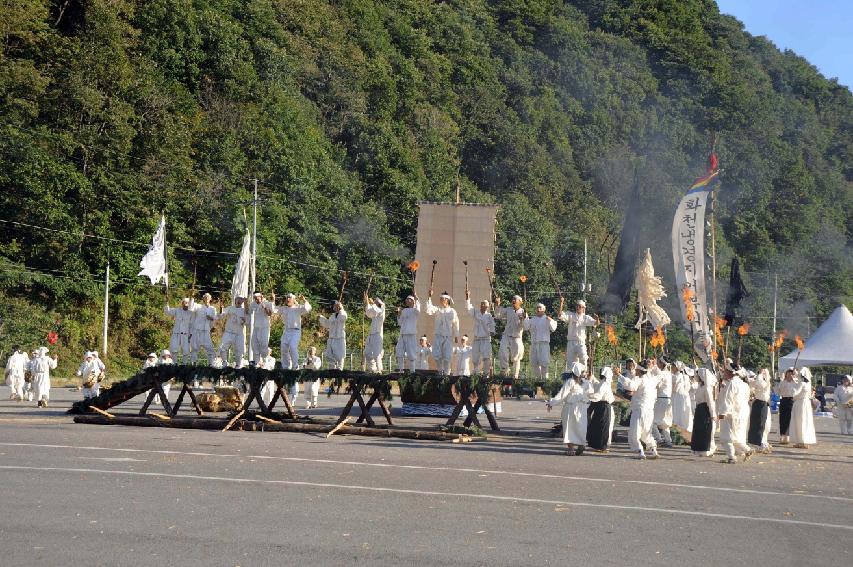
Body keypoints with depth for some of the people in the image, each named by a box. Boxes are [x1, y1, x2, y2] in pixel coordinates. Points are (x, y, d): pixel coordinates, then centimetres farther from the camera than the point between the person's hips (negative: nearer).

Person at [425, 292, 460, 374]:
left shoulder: (452, 311, 6)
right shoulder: (437, 310, 8)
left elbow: (456, 324, 8)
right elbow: (429, 310, -12)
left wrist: (456, 336, 5)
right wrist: (429, 299, -15)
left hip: (448, 336, -1)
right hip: (438, 335, 1)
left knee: (447, 357, -3)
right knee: (437, 355, -4)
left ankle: (446, 373, 6)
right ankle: (440, 371, 15)